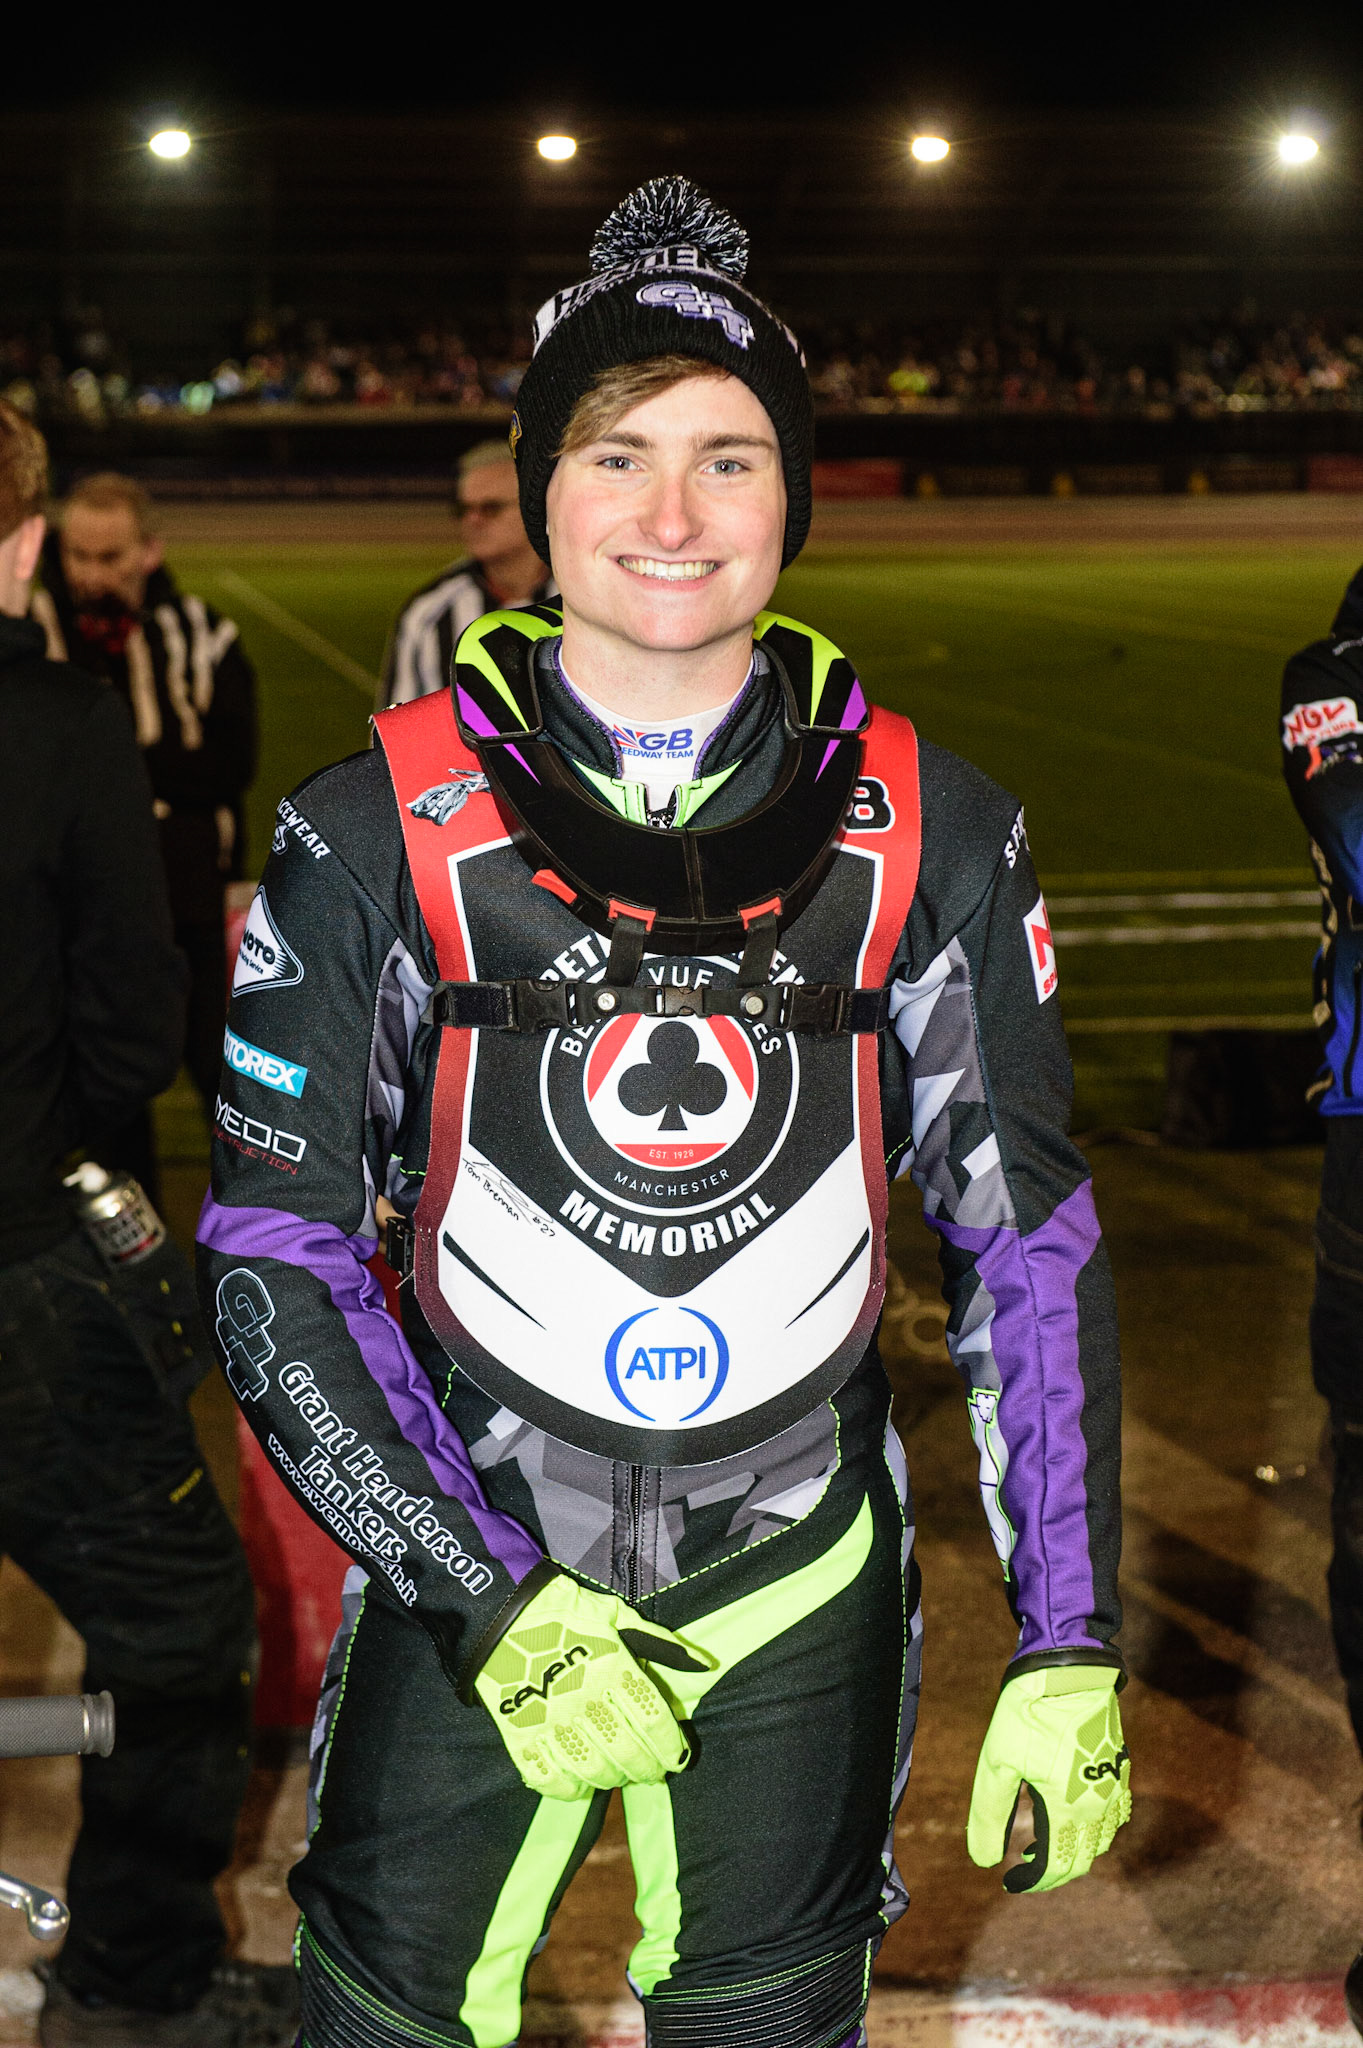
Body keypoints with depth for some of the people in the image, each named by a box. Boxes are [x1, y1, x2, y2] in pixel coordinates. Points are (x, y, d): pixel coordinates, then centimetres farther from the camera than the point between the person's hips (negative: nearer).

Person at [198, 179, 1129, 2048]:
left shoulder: (932, 834, -6)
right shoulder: (379, 831, -10)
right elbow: (273, 1260, -8)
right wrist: (494, 1607, -16)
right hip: (468, 1555, -1)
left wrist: (1069, 1650, -4)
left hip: (801, 1571, 1)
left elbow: (1028, 1241, 0)